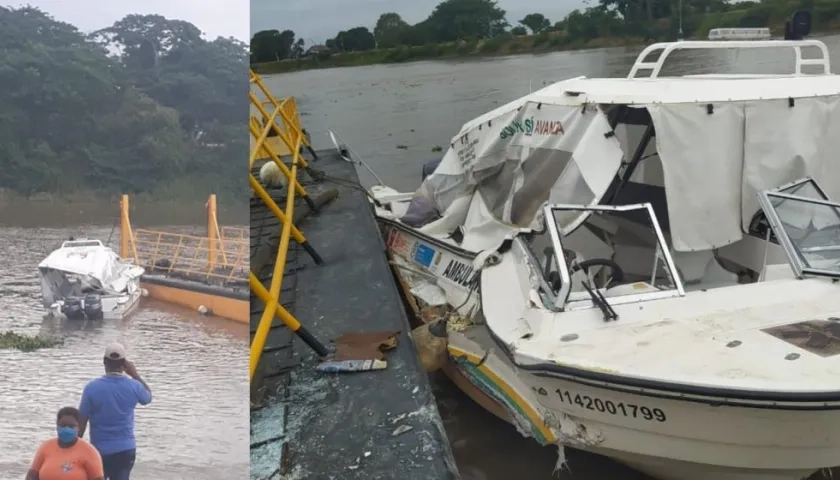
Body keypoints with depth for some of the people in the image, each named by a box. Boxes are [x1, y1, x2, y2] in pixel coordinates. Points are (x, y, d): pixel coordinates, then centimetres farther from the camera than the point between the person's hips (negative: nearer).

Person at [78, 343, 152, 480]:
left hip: (99, 450, -1)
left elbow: (81, 421, -7)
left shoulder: (92, 388, -11)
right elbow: (148, 397, 18)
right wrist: (135, 374, 20)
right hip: (125, 450, 1)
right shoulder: (133, 387, -6)